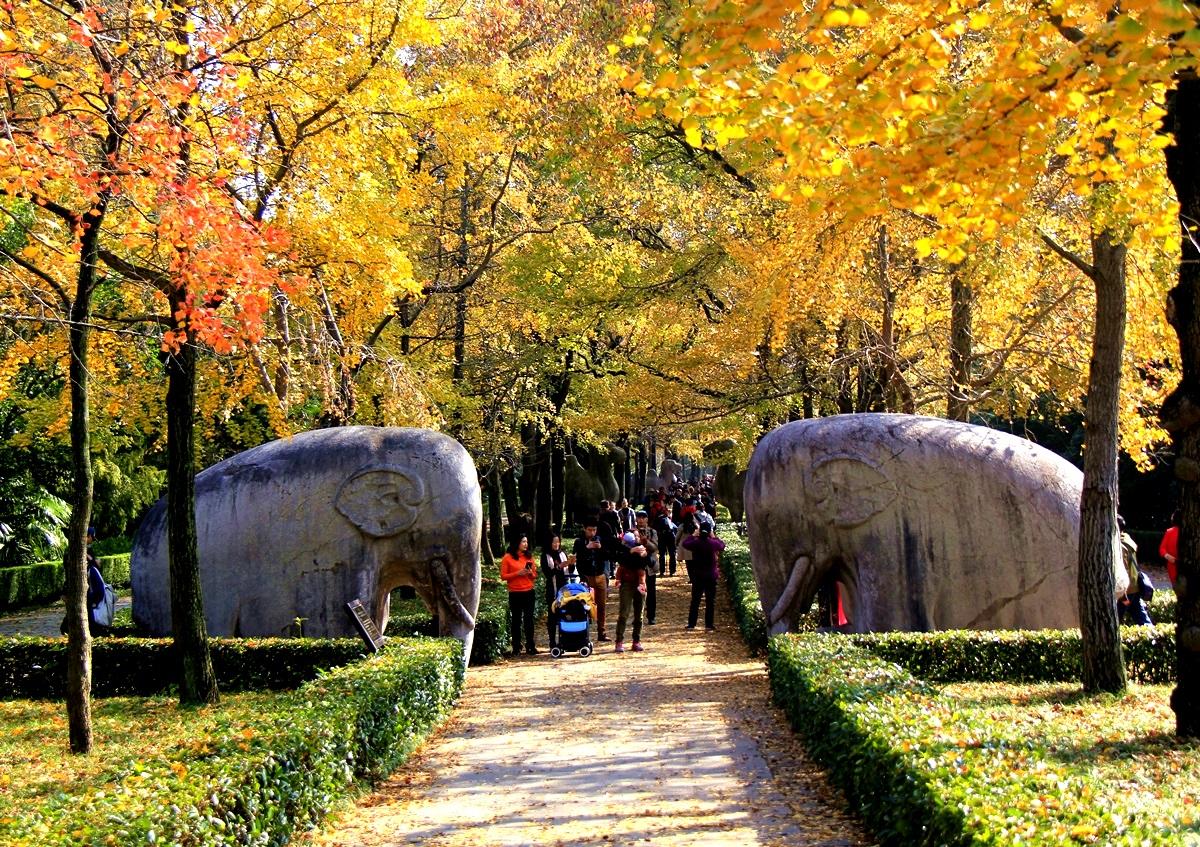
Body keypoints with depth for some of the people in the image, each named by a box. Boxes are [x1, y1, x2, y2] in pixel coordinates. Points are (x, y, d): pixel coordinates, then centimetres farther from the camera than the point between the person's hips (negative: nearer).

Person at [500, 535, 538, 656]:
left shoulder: (529, 557, 11)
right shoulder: (507, 558, -2)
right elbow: (503, 576, -4)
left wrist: (530, 573, -6)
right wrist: (517, 573, -16)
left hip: (529, 592, 3)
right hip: (515, 593, -3)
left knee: (529, 619, 2)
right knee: (516, 620, 4)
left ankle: (530, 646, 5)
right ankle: (516, 647, 9)